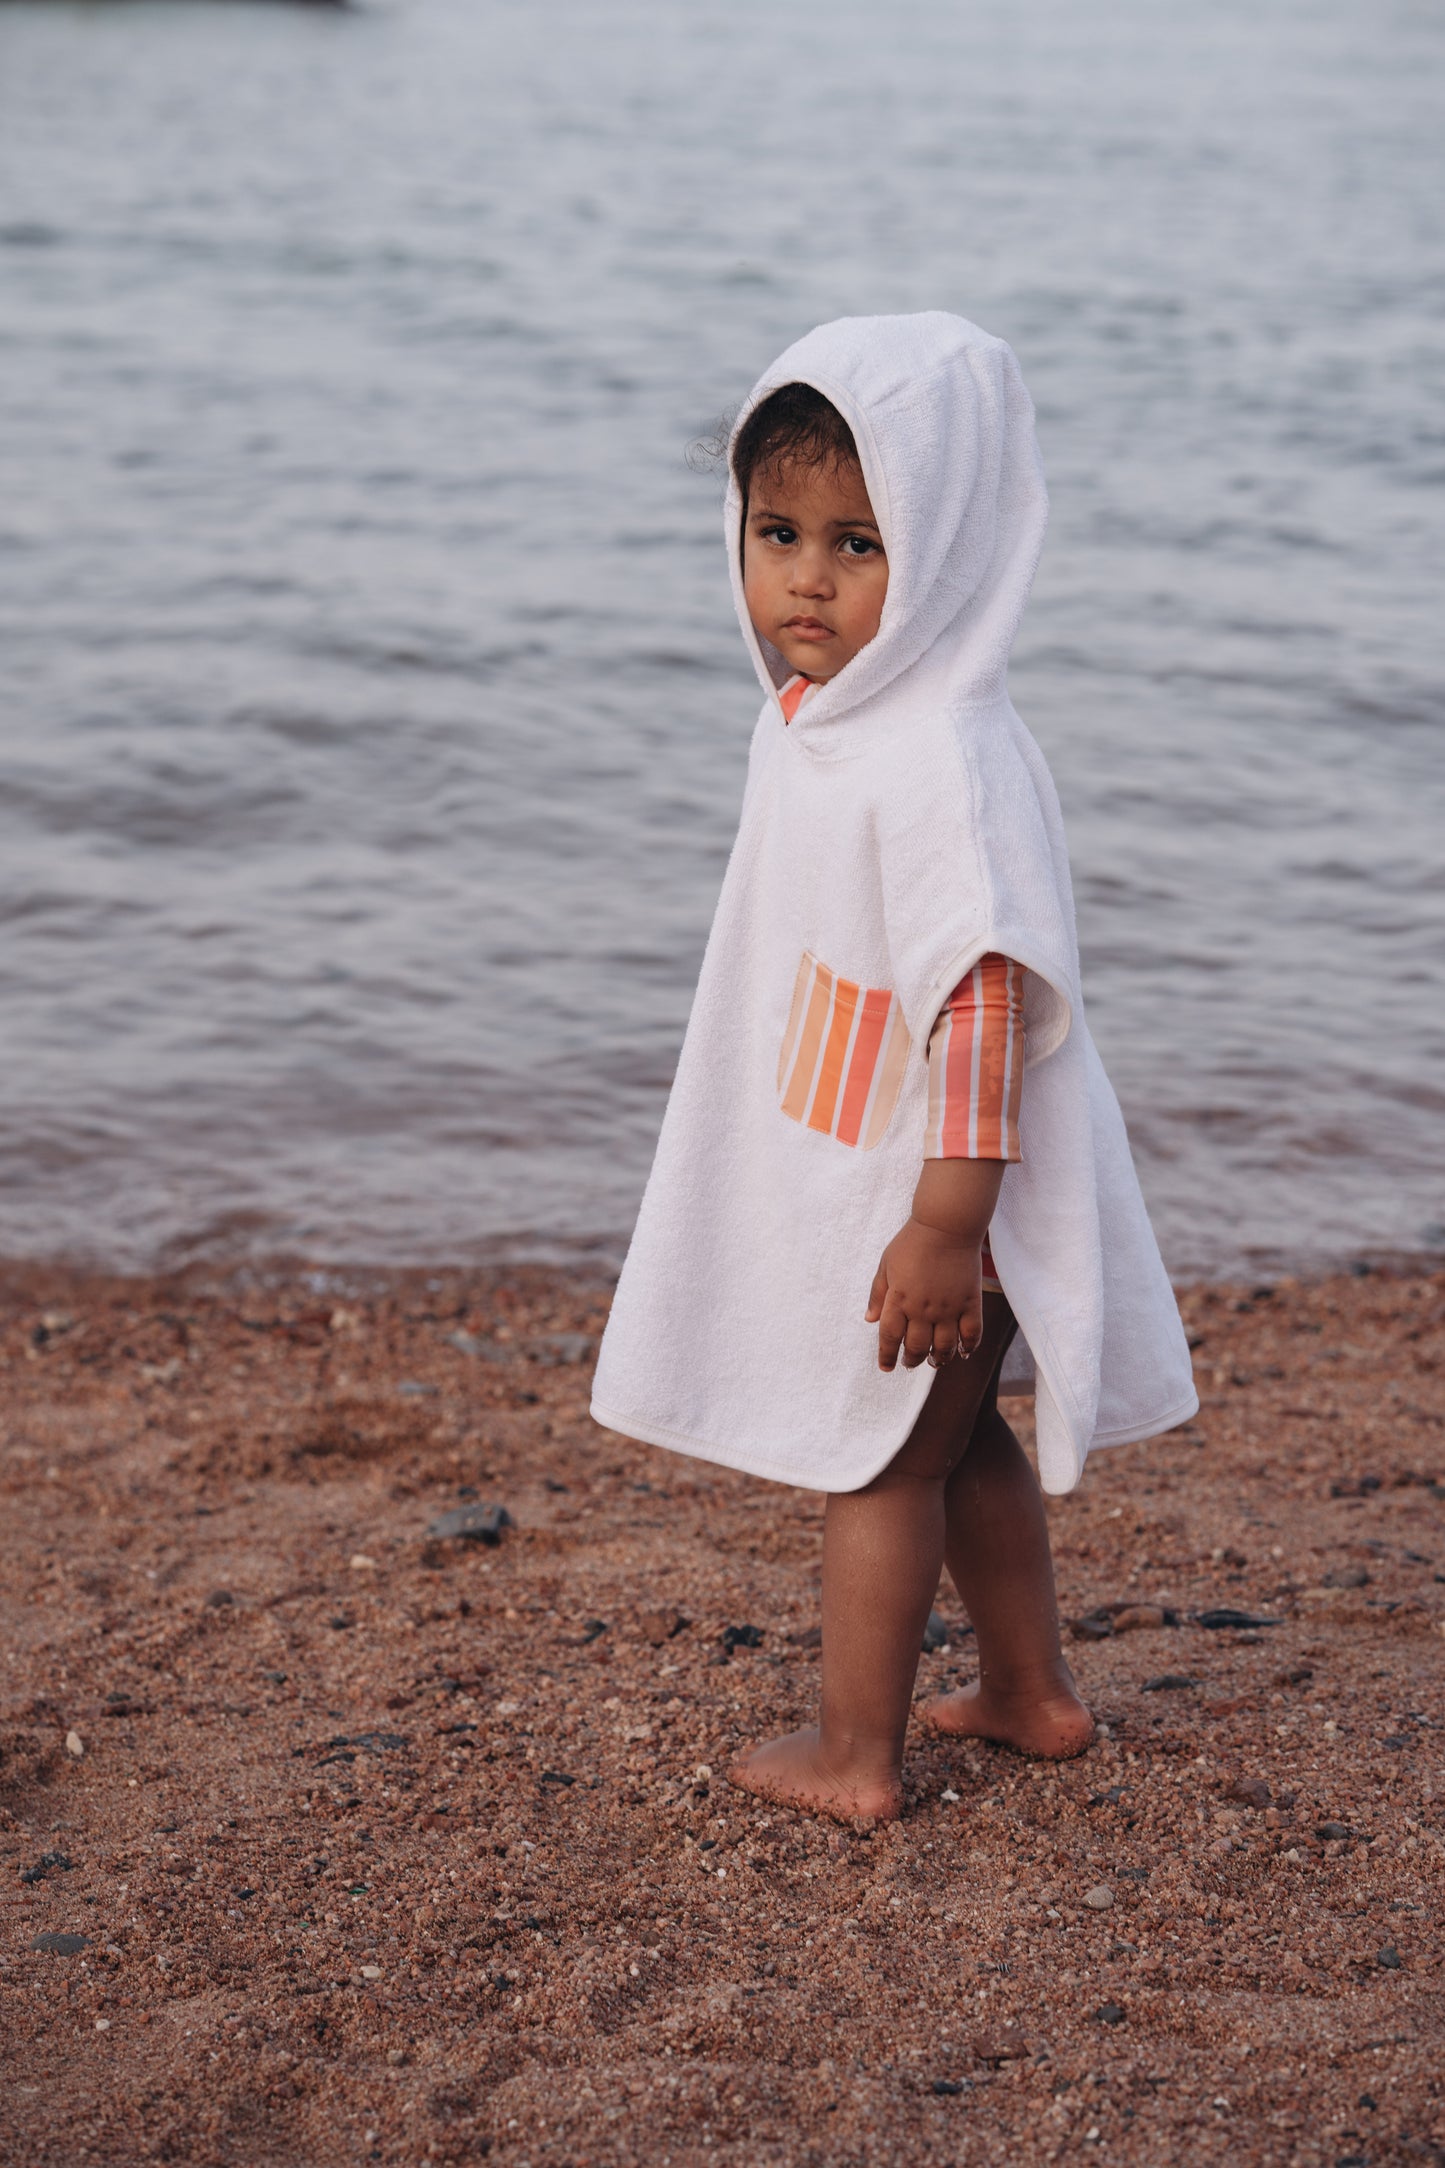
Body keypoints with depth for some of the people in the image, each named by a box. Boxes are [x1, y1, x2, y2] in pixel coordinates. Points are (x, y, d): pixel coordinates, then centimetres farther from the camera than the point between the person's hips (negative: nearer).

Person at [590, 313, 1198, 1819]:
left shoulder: (943, 762, -28)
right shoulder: (813, 718, 4)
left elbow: (984, 994, -30)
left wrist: (946, 1220, -29)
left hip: (921, 1200, -10)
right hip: (841, 1179, 10)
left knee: (876, 1460, 6)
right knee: (954, 1441, 23)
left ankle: (852, 1752, 22)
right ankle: (1030, 1691, 40)